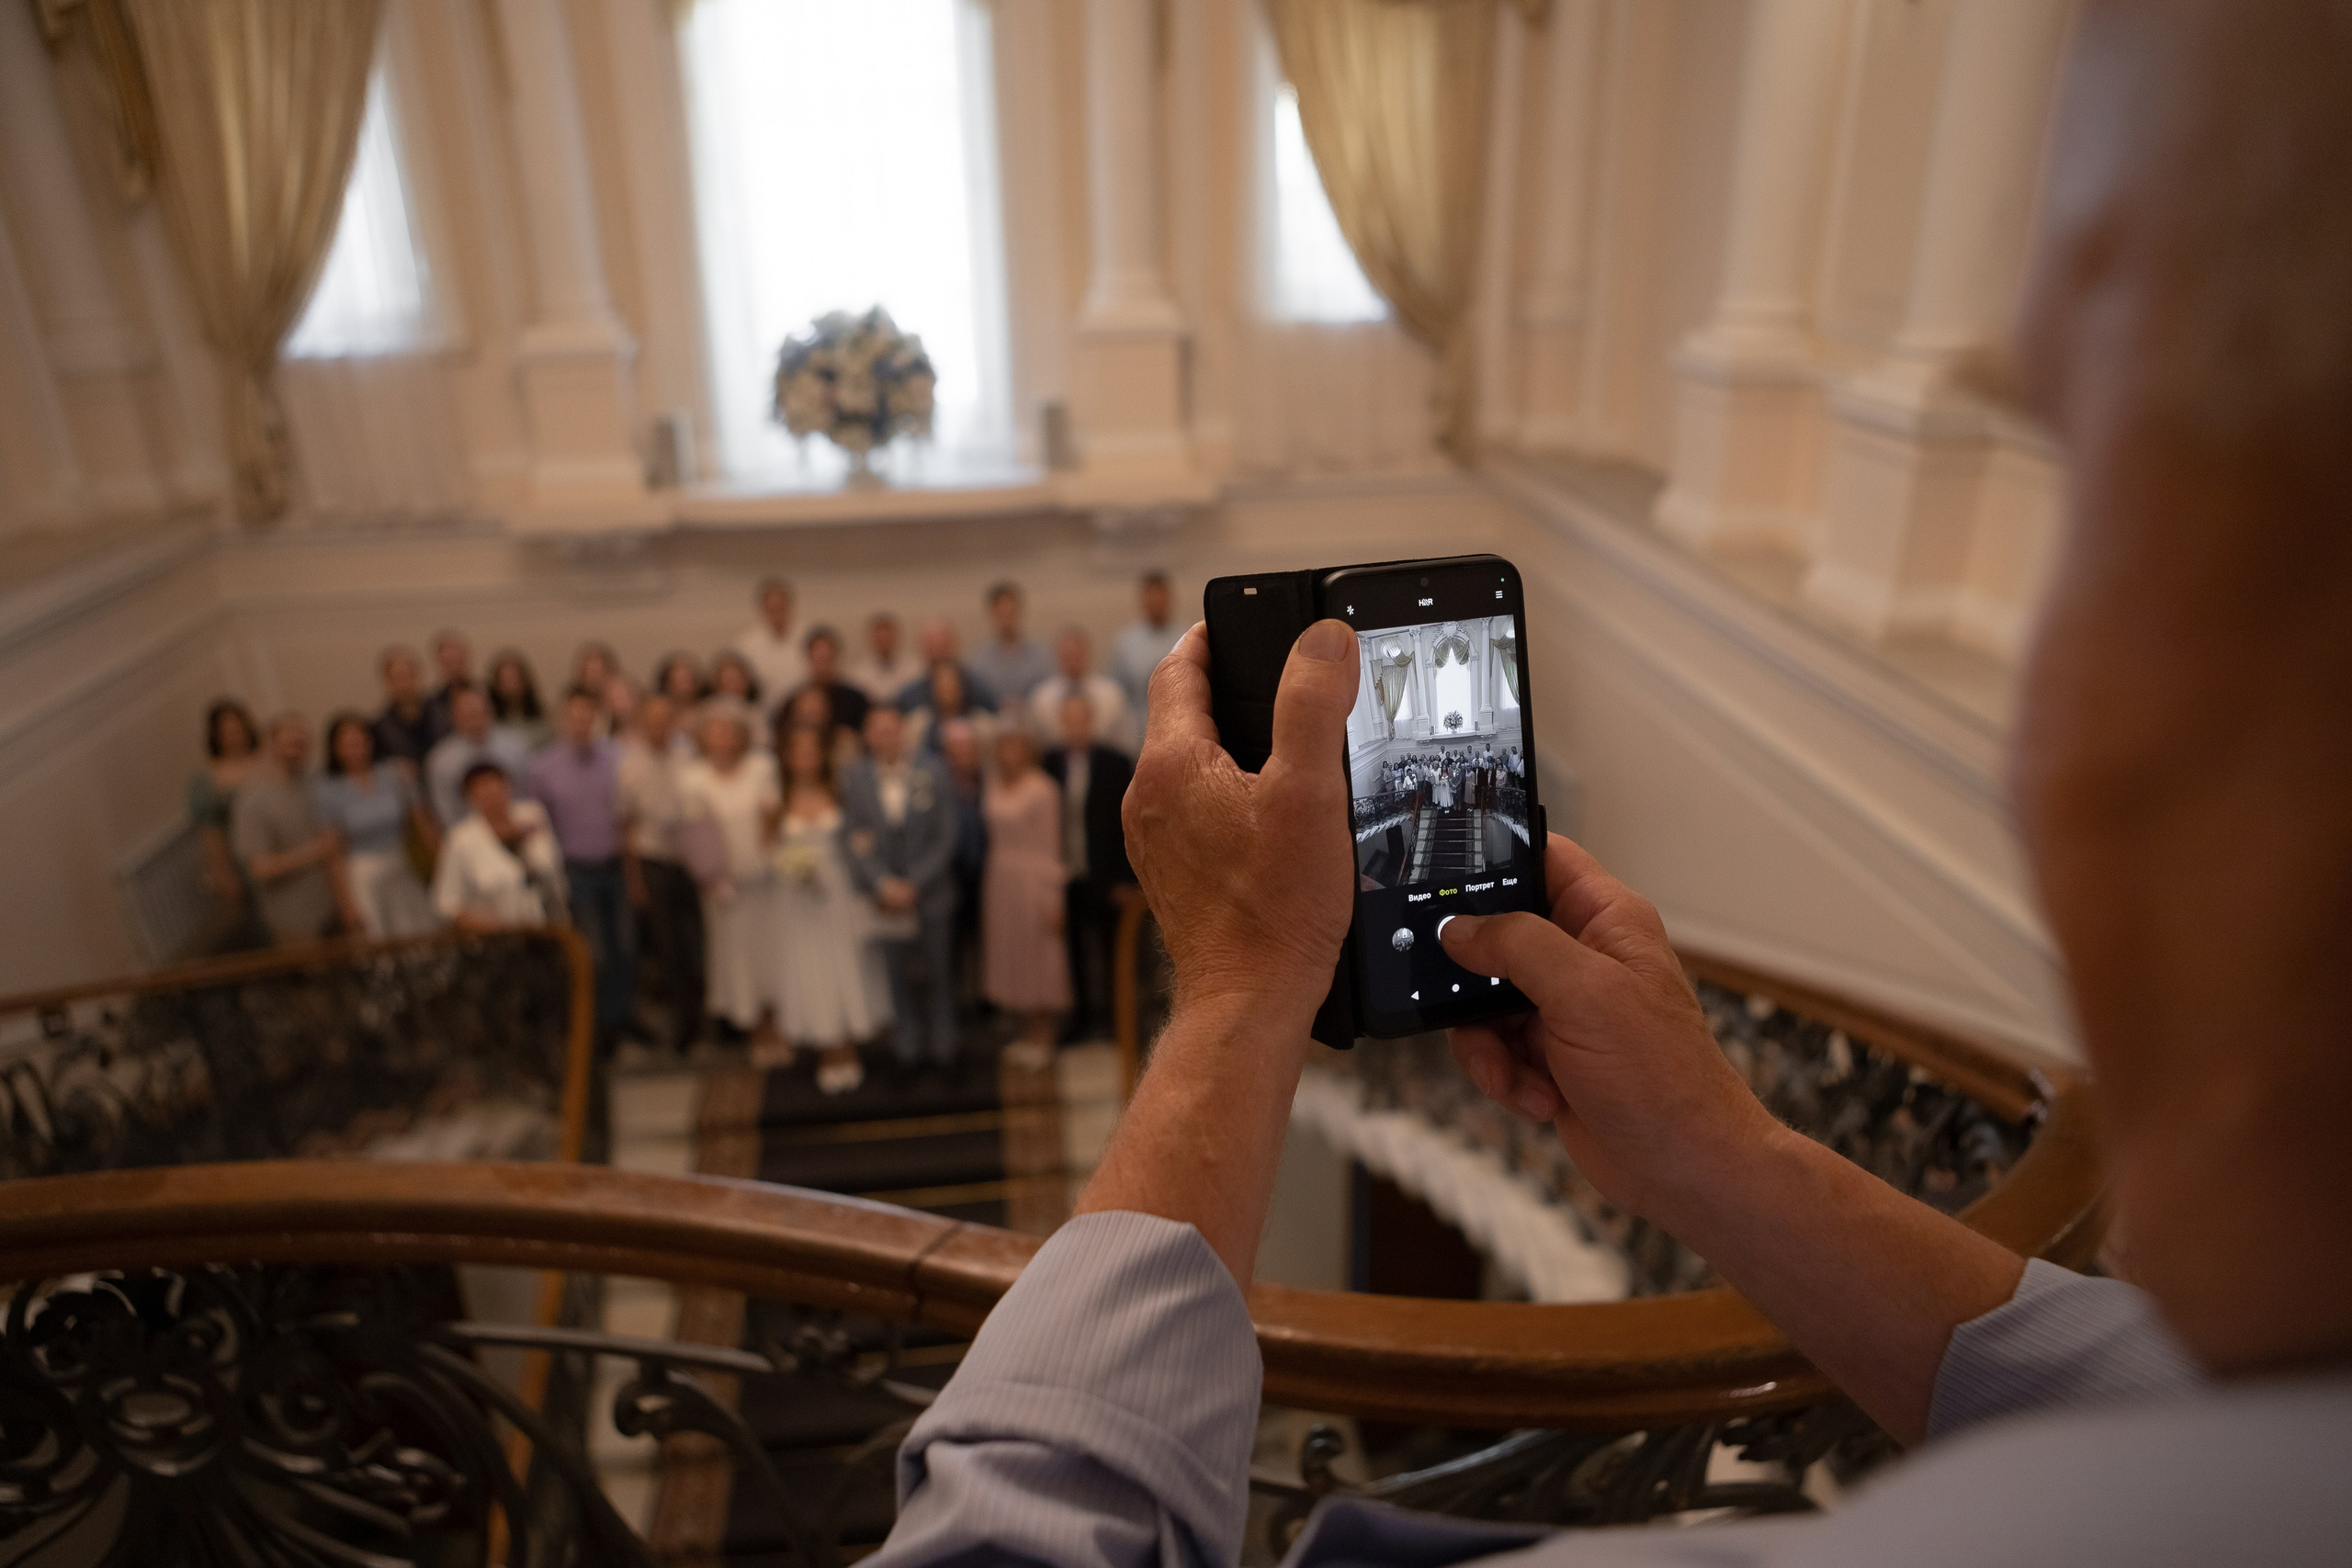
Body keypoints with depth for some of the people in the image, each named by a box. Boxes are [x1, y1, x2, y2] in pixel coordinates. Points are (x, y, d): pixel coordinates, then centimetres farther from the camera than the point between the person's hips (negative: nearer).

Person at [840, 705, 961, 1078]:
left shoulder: (933, 774, -3)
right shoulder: (853, 777, -2)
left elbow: (945, 837, -3)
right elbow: (852, 838, -2)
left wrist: (914, 885, -10)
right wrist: (884, 884, -11)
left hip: (929, 890, 0)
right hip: (882, 892, 0)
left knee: (938, 970, 8)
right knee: (898, 973, 6)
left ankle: (943, 1045, 21)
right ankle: (908, 1045, 19)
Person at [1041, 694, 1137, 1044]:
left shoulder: (1115, 763, -2)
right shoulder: (1051, 763, 3)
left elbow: (1129, 823, -2)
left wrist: (1126, 879, -5)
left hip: (1103, 879, -2)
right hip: (1063, 878, 2)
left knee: (1105, 947, 4)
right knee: (1071, 947, 5)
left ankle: (1108, 1015, 17)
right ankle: (1078, 1013, 17)